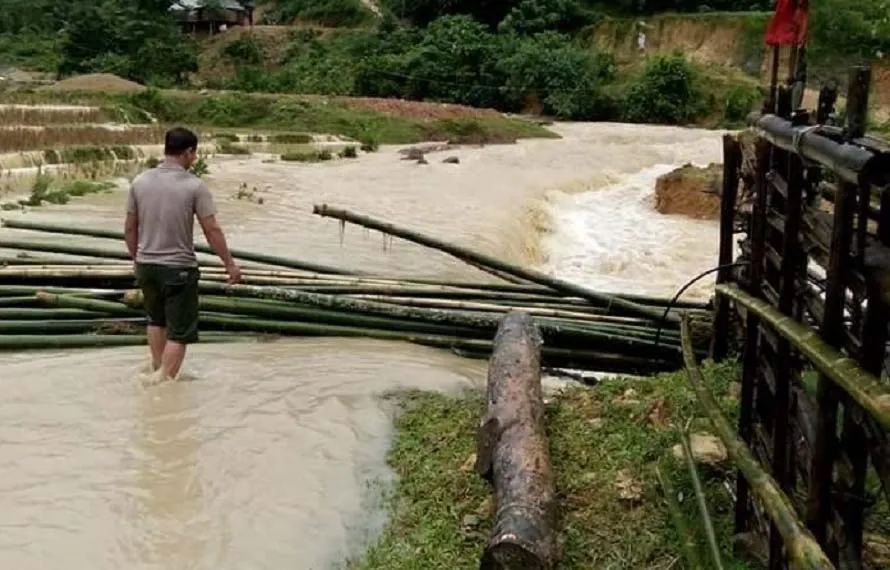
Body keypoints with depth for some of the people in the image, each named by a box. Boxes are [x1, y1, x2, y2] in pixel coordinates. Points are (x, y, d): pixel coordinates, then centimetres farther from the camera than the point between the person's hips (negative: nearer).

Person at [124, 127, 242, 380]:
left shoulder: (140, 182, 0)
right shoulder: (195, 186, -12)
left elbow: (130, 228, 7)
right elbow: (212, 230, -12)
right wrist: (229, 263, -2)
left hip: (146, 265, 6)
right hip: (179, 268, -5)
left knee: (156, 320, 27)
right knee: (179, 333, 6)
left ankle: (156, 371, 38)